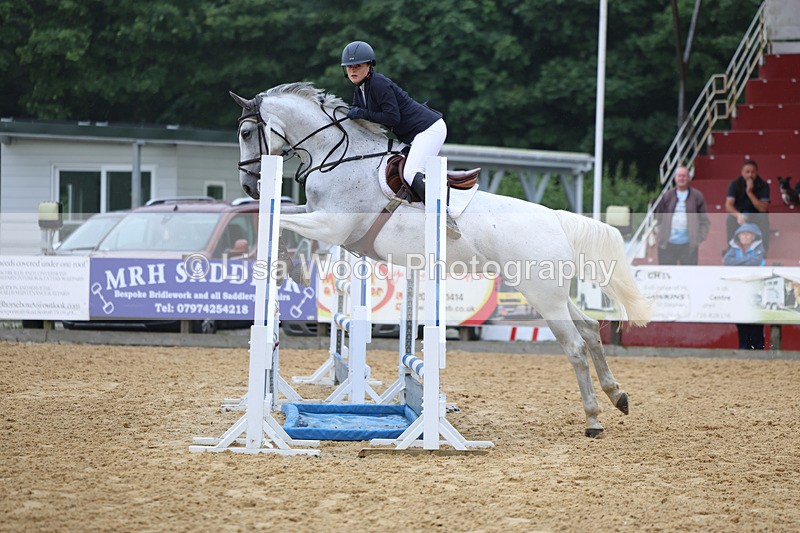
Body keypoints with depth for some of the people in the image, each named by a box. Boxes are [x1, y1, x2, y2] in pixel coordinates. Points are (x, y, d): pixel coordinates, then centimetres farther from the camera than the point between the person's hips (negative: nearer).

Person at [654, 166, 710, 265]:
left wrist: (700, 236, -5)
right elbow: (658, 218, 11)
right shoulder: (667, 196, 8)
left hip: (688, 245, -1)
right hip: (667, 244, 1)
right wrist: (659, 235, 2)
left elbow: (704, 219, 5)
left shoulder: (696, 196, 4)